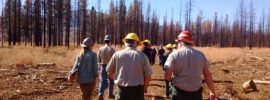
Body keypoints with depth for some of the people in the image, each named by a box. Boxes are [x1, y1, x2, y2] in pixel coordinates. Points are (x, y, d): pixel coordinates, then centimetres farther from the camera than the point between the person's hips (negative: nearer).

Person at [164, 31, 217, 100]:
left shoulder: (174, 55, -6)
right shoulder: (200, 55, 3)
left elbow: (167, 76, -14)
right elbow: (207, 75, 4)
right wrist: (212, 91, 14)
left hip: (179, 93, -2)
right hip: (196, 94, 3)